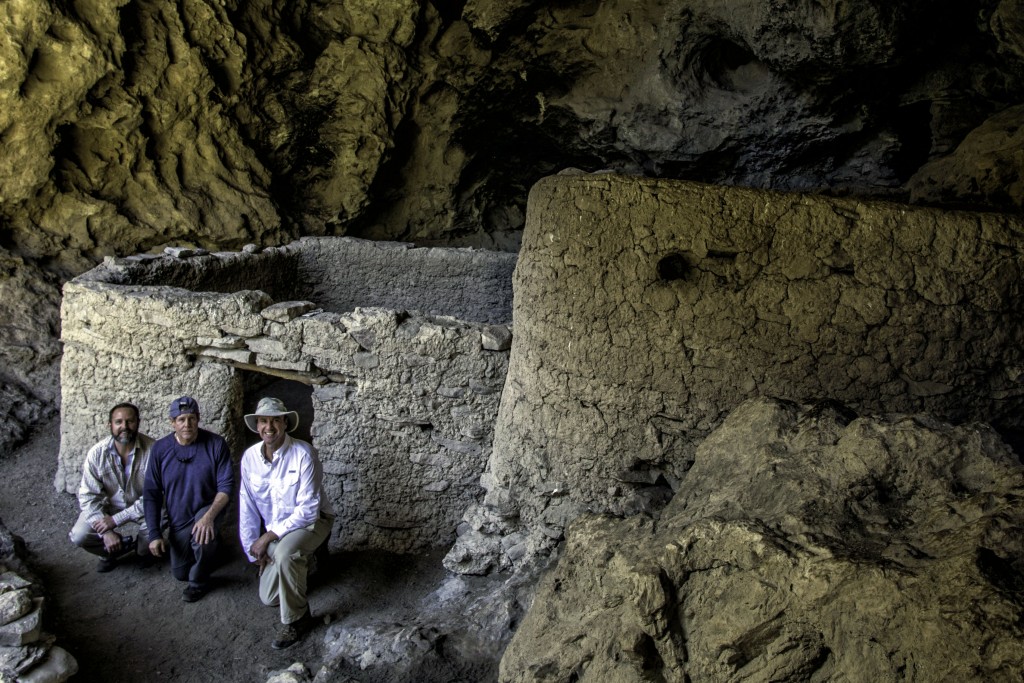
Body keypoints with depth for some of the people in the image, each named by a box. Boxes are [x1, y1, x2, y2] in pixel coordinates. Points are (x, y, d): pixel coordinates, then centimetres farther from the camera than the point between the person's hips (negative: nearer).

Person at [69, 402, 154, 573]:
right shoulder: (97, 453, -18)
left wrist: (116, 520, -26)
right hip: (107, 506, 2)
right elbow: (88, 496, -15)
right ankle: (111, 551, 13)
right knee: (78, 536, -19)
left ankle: (142, 550, 8)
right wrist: (106, 532, -26)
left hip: (142, 507, -1)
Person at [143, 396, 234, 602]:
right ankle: (211, 543, 44)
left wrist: (209, 516, -36)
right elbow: (151, 493, -7)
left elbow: (226, 485, -19)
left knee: (202, 536, -38)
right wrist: (154, 533, -13)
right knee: (179, 573, 16)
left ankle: (199, 582, -9)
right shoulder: (160, 448, -13)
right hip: (178, 519, 4)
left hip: (207, 508, -4)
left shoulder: (215, 444, -19)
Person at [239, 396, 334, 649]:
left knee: (284, 553, -37)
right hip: (274, 531, 6)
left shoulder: (303, 453, -24)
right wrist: (253, 549, -2)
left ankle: (297, 618, -16)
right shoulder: (250, 457, -8)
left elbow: (308, 509, -25)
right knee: (268, 597, 2)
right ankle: (302, 563, 34)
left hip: (311, 521, -5)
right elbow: (247, 507, 0)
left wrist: (269, 536, -25)